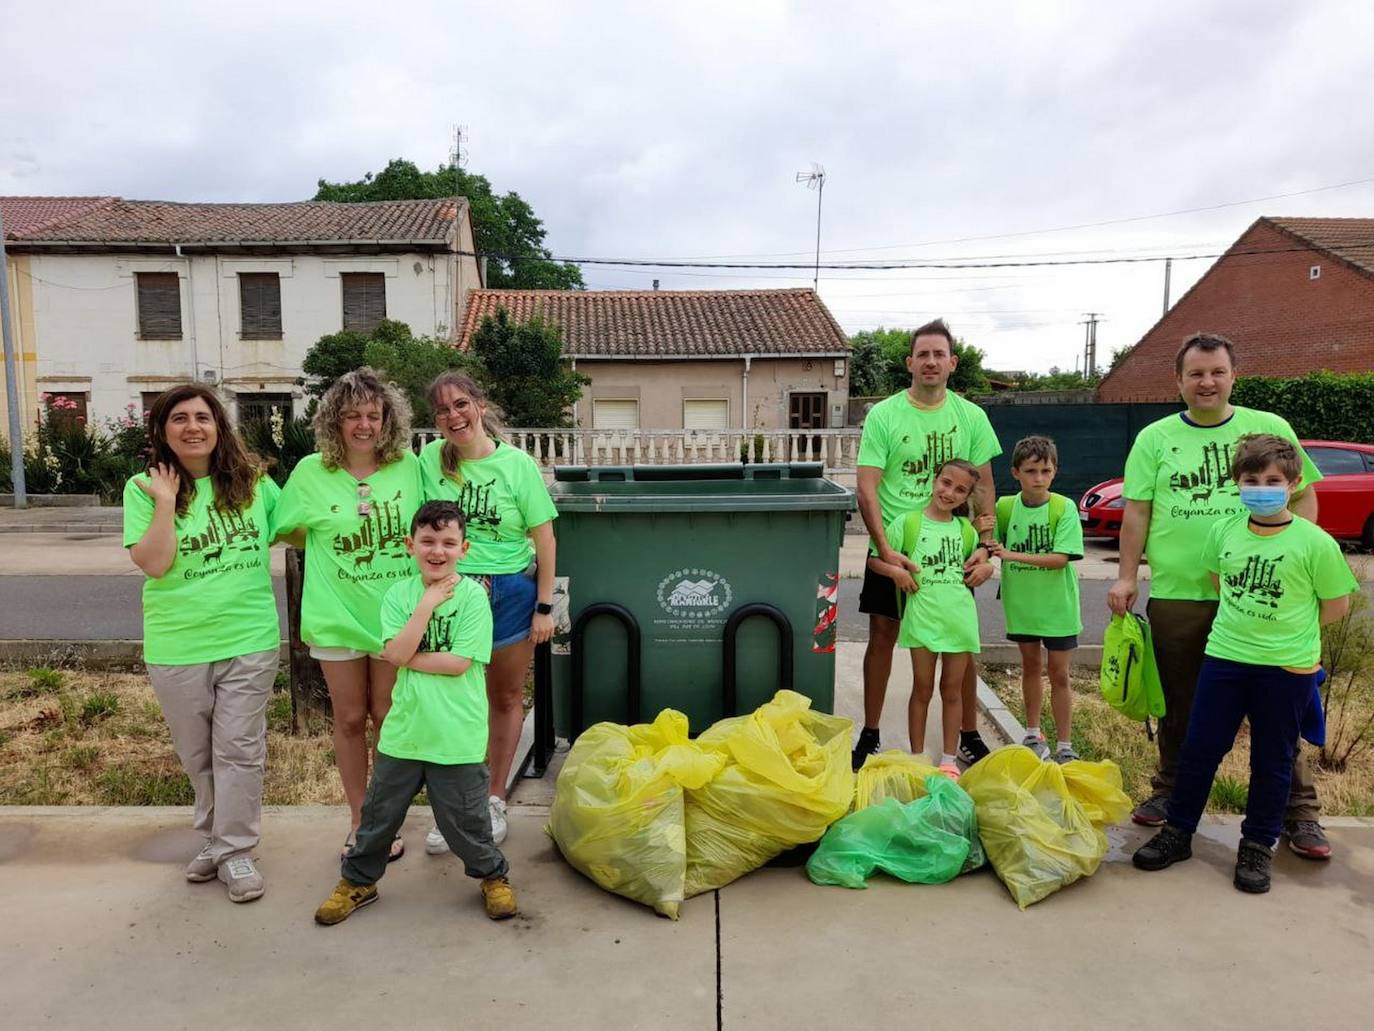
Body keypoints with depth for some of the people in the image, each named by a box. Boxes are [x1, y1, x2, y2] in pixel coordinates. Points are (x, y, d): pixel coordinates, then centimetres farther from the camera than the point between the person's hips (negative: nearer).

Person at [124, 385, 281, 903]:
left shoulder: (252, 482, 1)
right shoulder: (144, 488, -4)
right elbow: (154, 564, -14)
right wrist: (166, 500, -16)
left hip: (249, 640, 0)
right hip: (177, 647, 0)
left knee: (239, 749, 4)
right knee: (197, 754, 15)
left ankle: (235, 850, 17)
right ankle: (214, 835, 37)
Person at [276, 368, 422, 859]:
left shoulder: (408, 465, -4)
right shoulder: (311, 472, -6)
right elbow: (286, 529, 7)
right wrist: (327, 550, -2)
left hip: (396, 614, 0)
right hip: (337, 616, 0)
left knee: (389, 717, 10)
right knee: (350, 719, 11)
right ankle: (359, 819, 29)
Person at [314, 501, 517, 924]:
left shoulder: (472, 595, -9)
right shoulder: (399, 594, 1)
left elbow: (458, 663, -16)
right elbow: (397, 653, -13)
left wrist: (409, 658, -11)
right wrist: (428, 603, -17)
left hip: (457, 735, -3)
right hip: (404, 728, 3)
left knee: (464, 819, 8)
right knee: (380, 812, 17)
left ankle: (493, 874, 34)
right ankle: (358, 880, 40)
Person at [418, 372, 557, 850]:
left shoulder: (516, 463, -8)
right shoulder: (430, 460, -4)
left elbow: (543, 537, -4)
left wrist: (544, 606, -5)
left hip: (510, 591, 0)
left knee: (506, 698, 13)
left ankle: (494, 800, 30)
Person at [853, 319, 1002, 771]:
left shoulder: (971, 417, 1)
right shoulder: (883, 415, -6)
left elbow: (983, 487, 4)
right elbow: (867, 489, -11)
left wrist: (985, 547, -8)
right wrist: (886, 551, -21)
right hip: (894, 548, -1)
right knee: (882, 637, 6)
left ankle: (970, 736, 25)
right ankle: (870, 735, 20)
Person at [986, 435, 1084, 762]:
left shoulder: (1064, 508, -14)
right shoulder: (1005, 507, -5)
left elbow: (1061, 558, -21)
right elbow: (991, 546, 2)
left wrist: (1012, 555, -26)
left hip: (1057, 604, -3)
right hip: (1021, 603, 3)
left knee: (1059, 672, 4)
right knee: (1030, 665, 18)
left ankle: (1064, 746, 15)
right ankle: (1033, 734, 33)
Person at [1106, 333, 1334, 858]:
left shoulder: (1270, 429, 5)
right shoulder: (1155, 438, 5)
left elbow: (1305, 496, 9)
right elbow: (1136, 511, 3)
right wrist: (1127, 576, -3)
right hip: (1176, 595, 1)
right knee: (1180, 706, 13)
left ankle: (1299, 812, 17)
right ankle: (1170, 792, 30)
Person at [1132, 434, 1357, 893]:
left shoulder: (1315, 542, -11)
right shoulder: (1224, 531, -1)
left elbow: (1336, 603, -2)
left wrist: (1288, 629, 0)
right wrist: (1246, 622, 9)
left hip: (1287, 668, -3)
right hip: (1224, 658, 3)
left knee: (1272, 761, 11)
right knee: (1199, 749, 9)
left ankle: (1257, 846, 28)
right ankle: (1177, 832, 23)